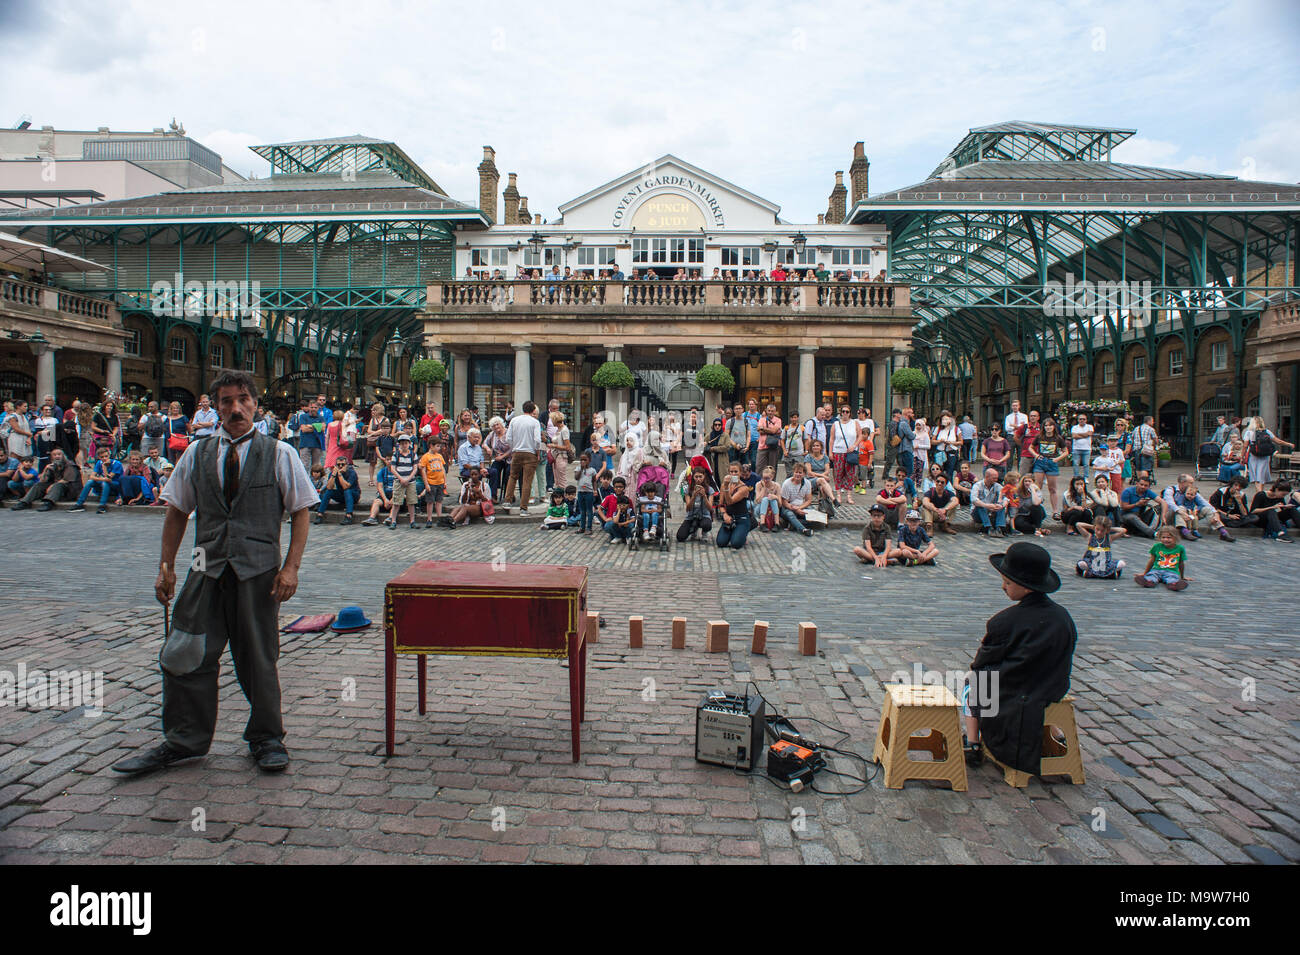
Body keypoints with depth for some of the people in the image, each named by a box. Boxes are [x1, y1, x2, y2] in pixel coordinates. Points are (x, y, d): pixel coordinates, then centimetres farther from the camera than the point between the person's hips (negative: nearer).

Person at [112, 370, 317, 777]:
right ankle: (183, 741, 23)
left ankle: (266, 739, 24)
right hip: (208, 570, 3)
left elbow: (302, 511, 0)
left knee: (258, 659, 7)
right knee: (187, 655, 4)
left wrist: (290, 567, -8)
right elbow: (177, 511, 13)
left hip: (259, 571, -2)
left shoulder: (279, 454, 0)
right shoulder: (196, 453, 8)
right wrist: (166, 567, 8)